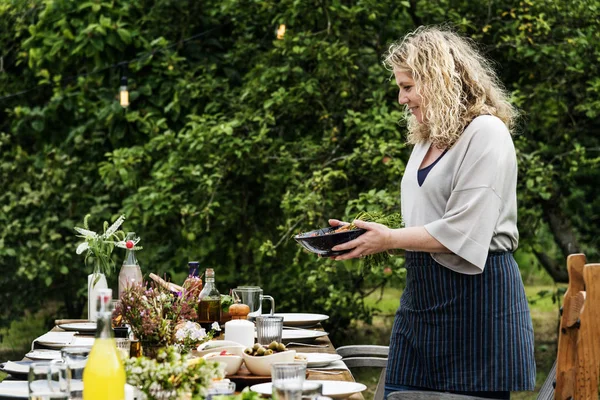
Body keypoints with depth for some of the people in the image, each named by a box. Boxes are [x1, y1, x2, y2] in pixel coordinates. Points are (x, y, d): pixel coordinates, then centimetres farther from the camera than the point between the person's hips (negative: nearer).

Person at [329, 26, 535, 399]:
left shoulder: (485, 133, -10)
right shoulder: (428, 140, 18)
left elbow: (462, 232, -17)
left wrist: (390, 239, -13)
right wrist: (368, 234, 10)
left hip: (476, 296, -9)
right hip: (424, 295, 9)